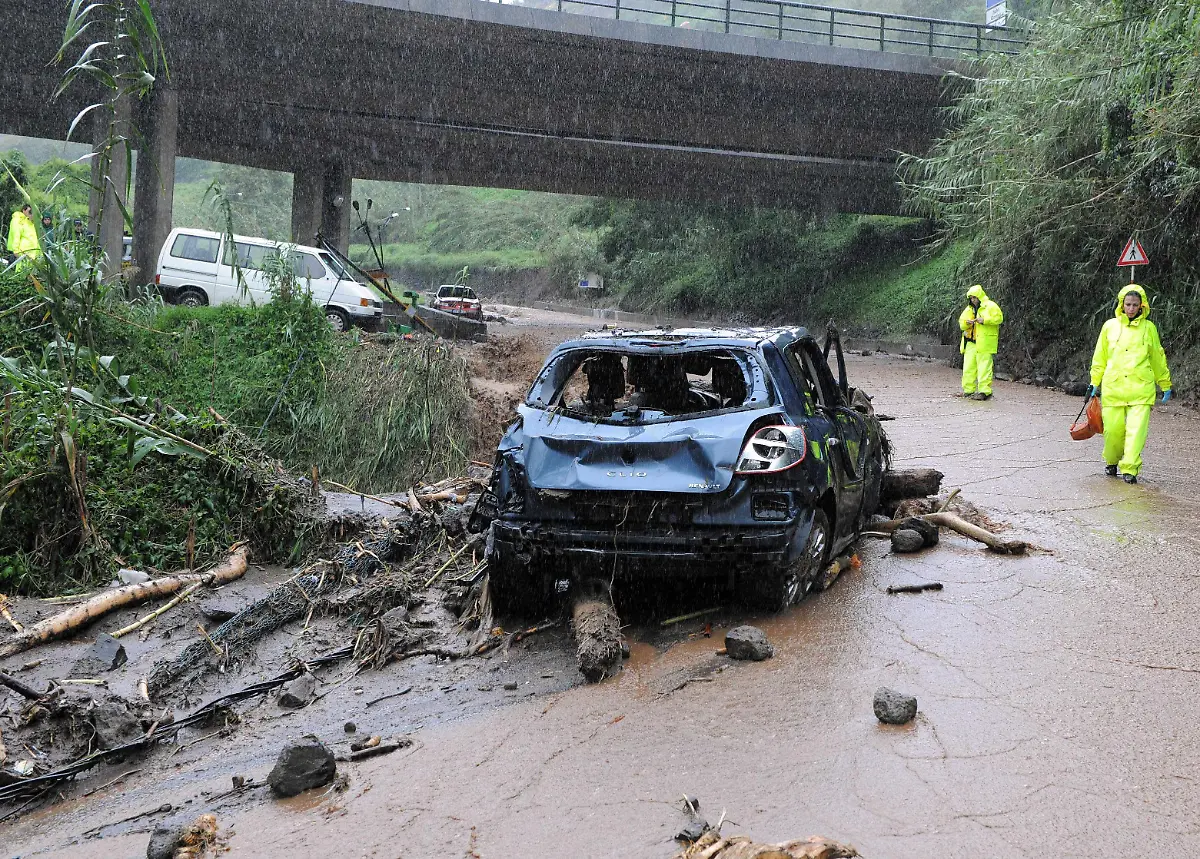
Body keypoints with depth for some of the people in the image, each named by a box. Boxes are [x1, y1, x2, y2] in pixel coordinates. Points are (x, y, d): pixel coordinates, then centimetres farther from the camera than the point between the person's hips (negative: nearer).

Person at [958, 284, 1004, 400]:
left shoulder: (990, 306, 0)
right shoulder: (969, 309, 20)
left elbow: (998, 317, -10)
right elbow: (961, 322, 18)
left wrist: (984, 320, -18)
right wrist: (966, 323, -4)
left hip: (984, 342, -7)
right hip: (970, 342, 7)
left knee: (984, 367, -9)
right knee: (968, 367, 5)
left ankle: (984, 391, -9)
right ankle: (968, 390, 11)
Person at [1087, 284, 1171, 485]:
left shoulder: (1148, 328, 7)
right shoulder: (1110, 326, 7)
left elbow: (1158, 358, 16)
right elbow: (1100, 358, 14)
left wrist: (1165, 385, 19)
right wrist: (1094, 383, 10)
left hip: (1141, 388, 0)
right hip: (1113, 387, 1)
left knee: (1137, 429, -12)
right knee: (1113, 429, -2)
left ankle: (1130, 469, -9)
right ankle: (1111, 462, 24)